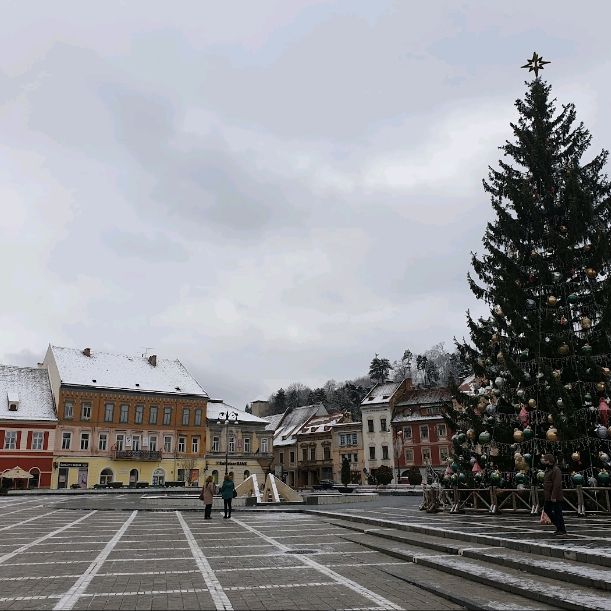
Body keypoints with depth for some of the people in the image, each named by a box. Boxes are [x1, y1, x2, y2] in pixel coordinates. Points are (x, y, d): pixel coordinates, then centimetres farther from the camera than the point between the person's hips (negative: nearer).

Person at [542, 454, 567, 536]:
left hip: (555, 498, -10)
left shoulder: (556, 470, -18)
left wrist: (554, 496, -25)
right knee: (546, 509, 15)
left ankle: (562, 530, 8)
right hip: (548, 497, 10)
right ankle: (558, 525, 25)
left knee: (557, 512, -2)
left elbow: (556, 485, -24)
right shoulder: (548, 469, 14)